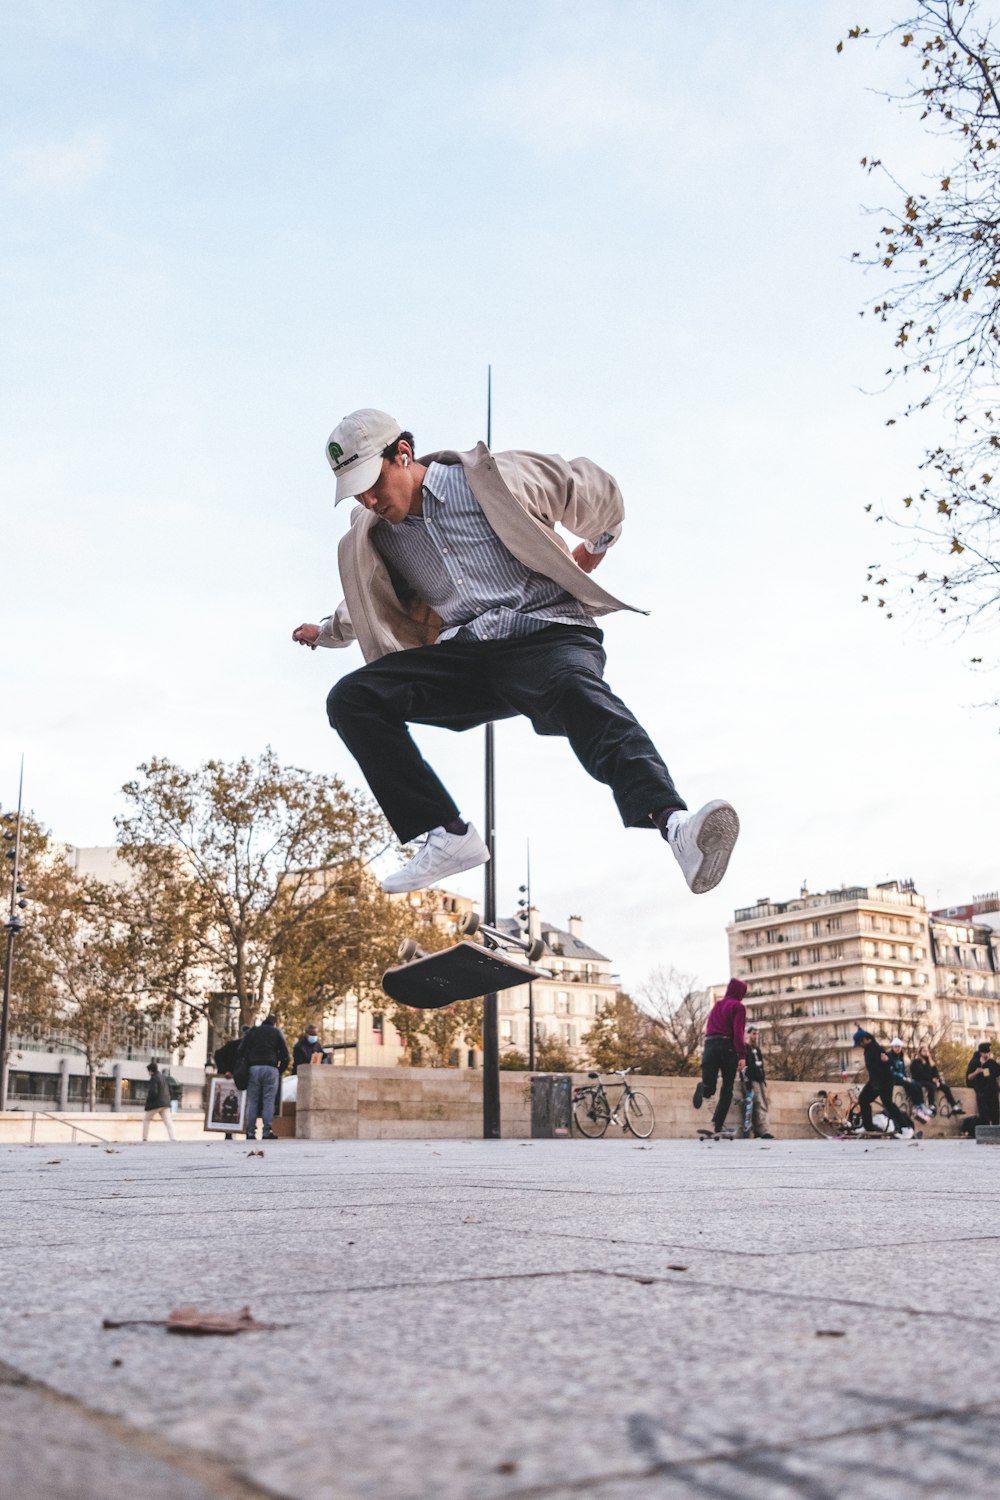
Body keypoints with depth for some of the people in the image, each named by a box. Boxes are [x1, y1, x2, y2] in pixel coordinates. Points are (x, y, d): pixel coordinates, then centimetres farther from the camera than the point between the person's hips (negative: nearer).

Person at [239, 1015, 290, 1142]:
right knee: (268, 1101, -2)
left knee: (252, 1101, 3)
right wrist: (279, 1071, 15)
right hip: (271, 1069, -1)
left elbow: (241, 1051, 7)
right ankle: (267, 1132, -7)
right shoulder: (276, 1032, 13)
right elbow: (285, 1055, 6)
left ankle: (251, 1132, 0)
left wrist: (246, 1067, 13)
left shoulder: (252, 1031, 17)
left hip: (253, 1068, 1)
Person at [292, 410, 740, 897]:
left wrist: (595, 547, 26)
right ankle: (447, 836, -21)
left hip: (547, 636, -5)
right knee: (351, 698, -15)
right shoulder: (376, 539, 15)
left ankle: (673, 821, -64)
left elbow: (595, 489, 12)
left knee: (579, 694, -40)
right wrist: (326, 631, 44)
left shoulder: (491, 479, -2)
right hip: (464, 659, 5)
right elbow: (376, 605, 39)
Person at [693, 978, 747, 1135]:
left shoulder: (716, 1005, 22)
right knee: (727, 1090, 7)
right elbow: (738, 1032, -10)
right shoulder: (738, 1007, 1)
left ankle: (702, 1087, -36)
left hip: (709, 1045, 5)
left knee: (709, 1089, 1)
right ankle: (717, 1126, -2)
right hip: (728, 1047, -5)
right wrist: (742, 1055, -13)